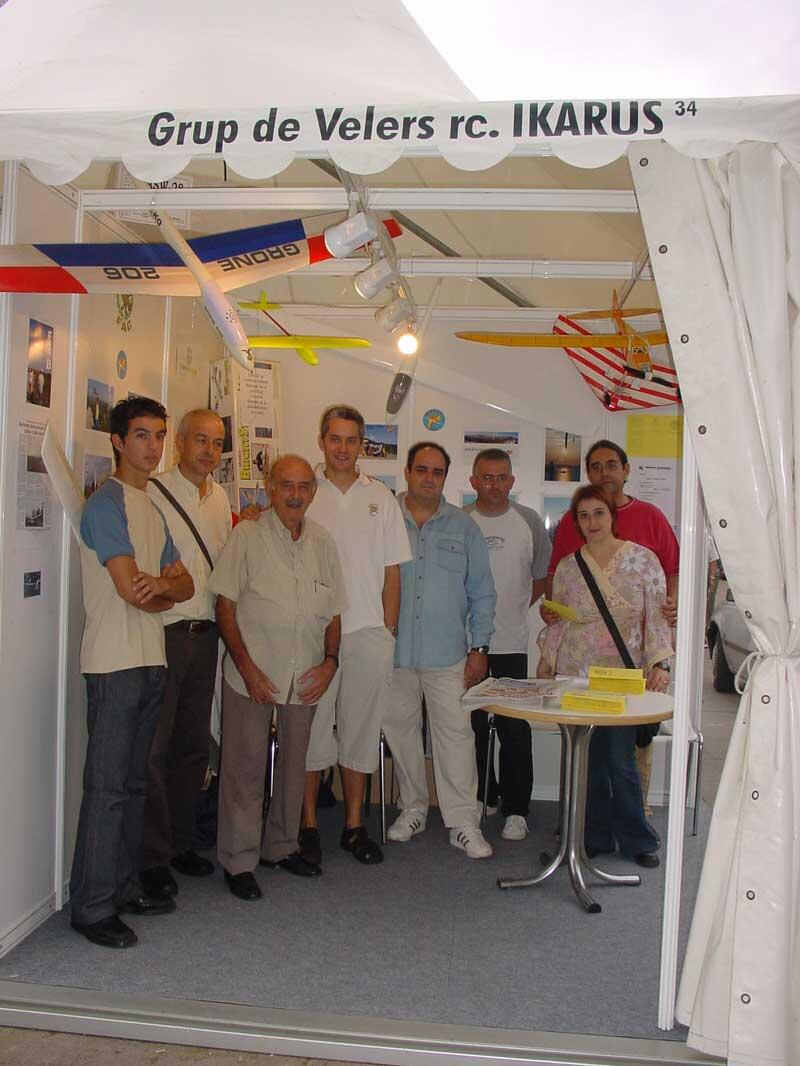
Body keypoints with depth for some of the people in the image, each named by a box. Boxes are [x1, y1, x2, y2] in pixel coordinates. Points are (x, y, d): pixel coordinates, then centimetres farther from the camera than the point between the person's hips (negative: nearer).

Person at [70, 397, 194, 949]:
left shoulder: (152, 509, 17)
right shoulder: (107, 503, -10)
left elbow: (186, 583, 13)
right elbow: (130, 588, -18)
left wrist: (159, 583, -10)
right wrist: (167, 594, 2)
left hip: (151, 660, 9)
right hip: (115, 661, -9)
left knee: (134, 781, 14)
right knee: (107, 785, -4)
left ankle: (125, 888, 25)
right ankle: (92, 908, 7)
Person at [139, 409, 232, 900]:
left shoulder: (221, 497, 13)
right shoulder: (152, 493, -9)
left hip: (206, 633, 7)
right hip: (164, 632, -7)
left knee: (195, 745, 13)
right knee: (153, 748, -2)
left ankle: (180, 841, 27)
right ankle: (153, 856, 11)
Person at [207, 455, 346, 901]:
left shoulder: (323, 542, 8)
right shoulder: (247, 536, -5)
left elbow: (333, 610, 11)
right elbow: (226, 605, -7)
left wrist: (330, 661, -2)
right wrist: (246, 666, -13)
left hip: (306, 678, 5)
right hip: (253, 674, -4)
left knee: (294, 764, 16)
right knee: (246, 767, 2)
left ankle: (281, 846, 33)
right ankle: (239, 861, 15)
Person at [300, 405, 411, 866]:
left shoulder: (381, 498, 8)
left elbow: (392, 573, 8)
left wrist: (389, 631, 2)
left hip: (369, 632, 2)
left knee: (361, 731, 8)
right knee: (312, 728, 5)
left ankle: (355, 825, 20)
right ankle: (309, 824, 18)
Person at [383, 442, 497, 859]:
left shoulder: (464, 527, 6)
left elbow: (481, 593, 7)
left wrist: (479, 648, 1)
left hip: (448, 653, -1)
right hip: (394, 651, 1)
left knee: (455, 734, -2)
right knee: (400, 731, 11)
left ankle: (463, 822, 8)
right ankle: (413, 809, 28)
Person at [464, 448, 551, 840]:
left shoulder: (528, 521, 3)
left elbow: (542, 575, 14)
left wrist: (516, 607, 9)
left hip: (512, 644, 0)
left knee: (515, 728, -1)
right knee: (473, 726, 10)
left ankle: (516, 809, 11)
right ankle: (479, 798, 26)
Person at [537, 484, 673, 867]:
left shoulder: (642, 560, 0)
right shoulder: (567, 567, 6)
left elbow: (658, 619, -2)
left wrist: (660, 664, -12)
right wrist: (545, 665, 7)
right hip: (575, 675, 2)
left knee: (621, 760, -2)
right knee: (587, 761, 7)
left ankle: (636, 840, 17)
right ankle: (595, 837, 22)